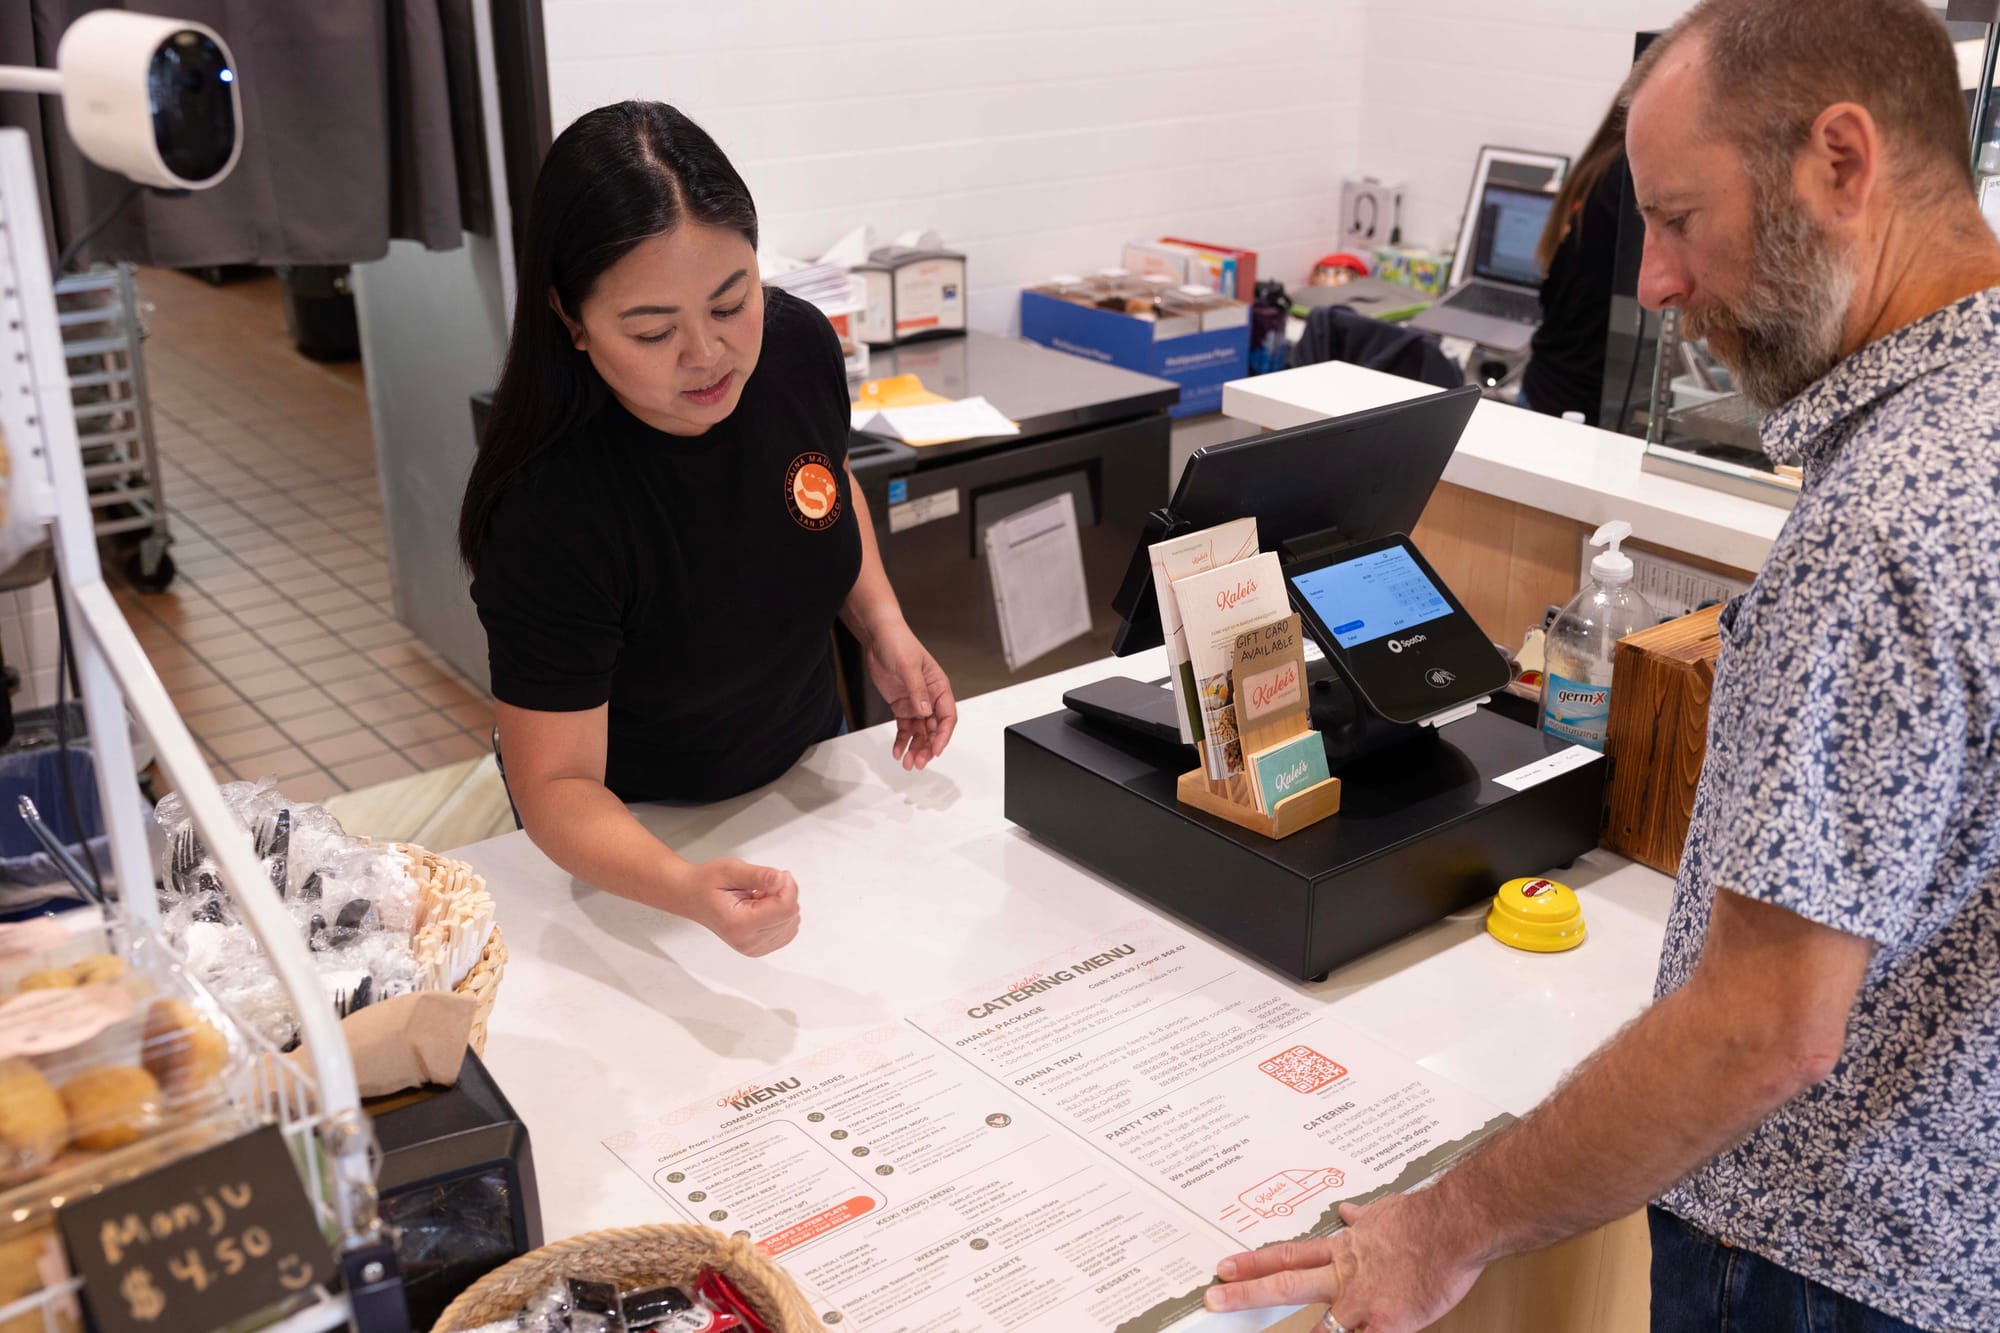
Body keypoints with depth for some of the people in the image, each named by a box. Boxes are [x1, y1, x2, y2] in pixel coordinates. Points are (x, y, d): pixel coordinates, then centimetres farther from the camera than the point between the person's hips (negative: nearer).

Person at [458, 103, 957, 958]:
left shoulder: (798, 345, -19)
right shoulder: (549, 511, -36)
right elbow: (557, 783, -31)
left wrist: (883, 626, -10)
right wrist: (684, 890, -49)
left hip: (808, 771, 5)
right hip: (635, 833, -5)